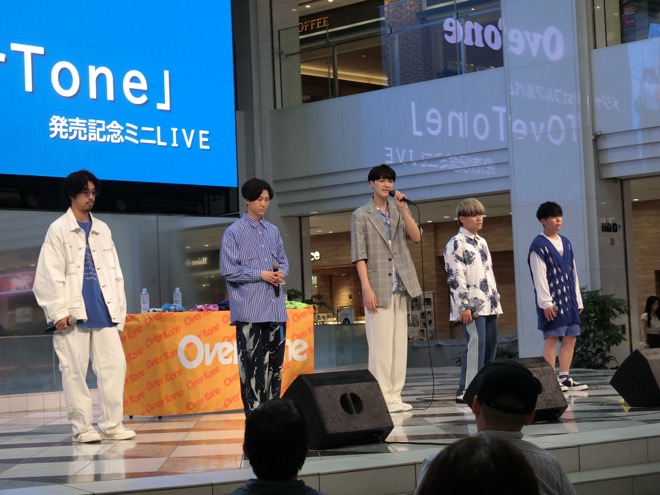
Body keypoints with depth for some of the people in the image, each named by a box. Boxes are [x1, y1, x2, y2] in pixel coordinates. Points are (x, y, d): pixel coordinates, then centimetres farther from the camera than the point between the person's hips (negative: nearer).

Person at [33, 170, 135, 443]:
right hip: (74, 315, -4)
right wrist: (59, 312, -12)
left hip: (103, 312, 4)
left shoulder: (103, 229, 18)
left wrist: (119, 308, 9)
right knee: (75, 371, -1)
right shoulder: (59, 230, 3)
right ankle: (82, 427, 7)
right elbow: (50, 274, -4)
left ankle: (112, 424, 7)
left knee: (114, 365, -1)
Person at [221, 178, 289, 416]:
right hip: (249, 310, -6)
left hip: (276, 308, 6)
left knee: (275, 362, 9)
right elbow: (229, 270, -8)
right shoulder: (234, 233, -2)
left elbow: (283, 261, 21)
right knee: (252, 364, -6)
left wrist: (281, 272, -2)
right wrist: (261, 274, -11)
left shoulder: (273, 231, 15)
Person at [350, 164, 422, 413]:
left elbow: (416, 237, 0)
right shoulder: (361, 215, 1)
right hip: (378, 287, -5)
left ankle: (395, 395, 9)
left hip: (400, 285, 5)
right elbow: (359, 255, -5)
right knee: (381, 344, -6)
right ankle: (382, 397, -5)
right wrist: (367, 288, -13)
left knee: (399, 343, 5)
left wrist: (403, 209, -10)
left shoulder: (399, 210, 12)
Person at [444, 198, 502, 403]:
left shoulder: (482, 242, 21)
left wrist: (496, 302, 19)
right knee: (475, 343, -16)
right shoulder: (456, 244, -6)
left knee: (490, 344, 6)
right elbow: (455, 277, -12)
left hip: (487, 305, 9)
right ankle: (467, 390, -16)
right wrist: (464, 306, -17)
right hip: (471, 306, -8)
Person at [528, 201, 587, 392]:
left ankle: (564, 378, 13)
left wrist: (578, 299, 16)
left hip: (569, 298, 8)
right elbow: (539, 276, -12)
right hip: (552, 299, -8)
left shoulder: (566, 243, 16)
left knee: (570, 337, 7)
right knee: (552, 338, -7)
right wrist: (546, 302, -17)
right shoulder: (538, 246, -7)